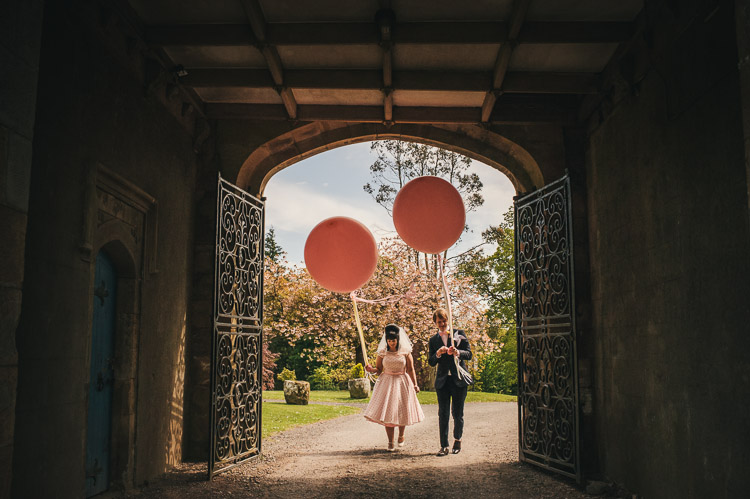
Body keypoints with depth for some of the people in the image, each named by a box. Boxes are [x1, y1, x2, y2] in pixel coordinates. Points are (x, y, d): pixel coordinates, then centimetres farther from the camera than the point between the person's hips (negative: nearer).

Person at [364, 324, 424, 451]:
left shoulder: (405, 352, -1)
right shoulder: (382, 352, 1)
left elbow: (411, 370, 2)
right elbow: (379, 369, 5)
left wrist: (415, 385, -3)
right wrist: (371, 369, -15)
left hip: (402, 383, 0)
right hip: (387, 383, 0)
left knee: (402, 411, 3)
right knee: (387, 412, -4)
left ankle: (401, 436, 30)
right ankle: (390, 442, 7)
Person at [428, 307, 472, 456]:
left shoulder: (459, 334, 5)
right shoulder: (433, 340, 12)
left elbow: (469, 354, -2)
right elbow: (431, 362, 6)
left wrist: (457, 352, -22)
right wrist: (438, 354, -14)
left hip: (459, 379, -2)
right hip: (442, 381, 2)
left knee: (457, 414, 3)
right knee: (443, 414, -1)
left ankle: (457, 440, 24)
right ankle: (444, 446, 3)